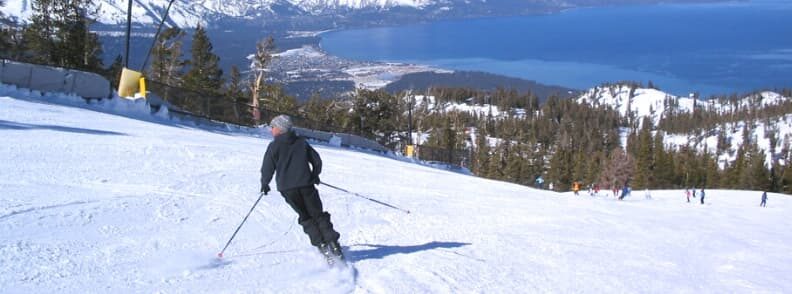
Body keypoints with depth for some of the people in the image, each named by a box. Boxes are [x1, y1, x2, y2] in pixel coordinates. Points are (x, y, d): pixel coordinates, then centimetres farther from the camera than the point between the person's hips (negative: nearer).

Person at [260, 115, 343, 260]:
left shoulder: (274, 146, -2)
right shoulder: (301, 142, 10)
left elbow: (268, 168, -4)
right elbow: (317, 160, 13)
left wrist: (264, 183, 13)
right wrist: (315, 175, 30)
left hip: (287, 188, -2)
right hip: (306, 184, 2)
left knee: (305, 217, 11)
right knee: (318, 214, 9)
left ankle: (321, 245, -1)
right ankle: (333, 244, -3)